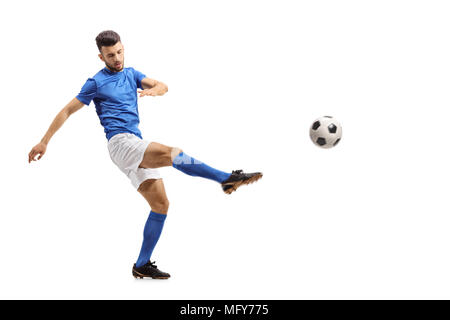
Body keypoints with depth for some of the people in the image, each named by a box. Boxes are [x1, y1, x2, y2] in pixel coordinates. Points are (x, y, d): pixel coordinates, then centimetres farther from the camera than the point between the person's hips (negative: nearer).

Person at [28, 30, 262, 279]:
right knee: (172, 153, -30)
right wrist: (44, 142, 5)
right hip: (120, 142, -7)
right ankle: (227, 178, -44)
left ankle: (142, 265, 6)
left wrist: (153, 90, -18)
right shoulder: (96, 82, 5)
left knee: (161, 205, 1)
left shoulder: (131, 74, 20)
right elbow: (67, 111, 7)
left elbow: (162, 86, 7)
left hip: (137, 148, 7)